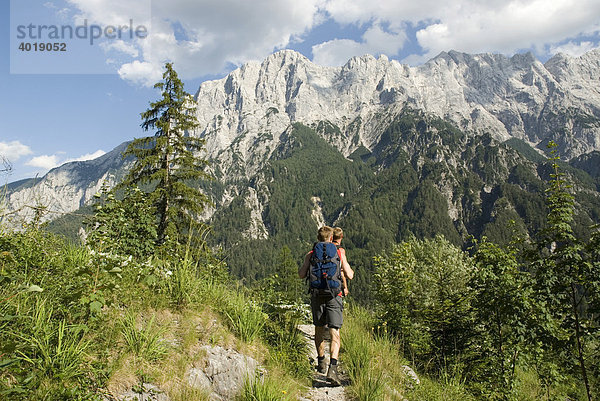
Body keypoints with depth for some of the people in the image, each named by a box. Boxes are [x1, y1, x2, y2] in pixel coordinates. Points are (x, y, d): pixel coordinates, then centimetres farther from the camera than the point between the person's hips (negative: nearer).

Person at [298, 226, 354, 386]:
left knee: (319, 330, 19)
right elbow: (349, 275, 1)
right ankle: (332, 368, -18)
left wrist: (305, 264, 16)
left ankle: (321, 363, 32)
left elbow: (301, 275, -4)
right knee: (335, 334, -3)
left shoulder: (310, 255, 2)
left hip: (317, 295, 2)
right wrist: (348, 268, 23)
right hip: (334, 296, -1)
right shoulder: (339, 253, 2)